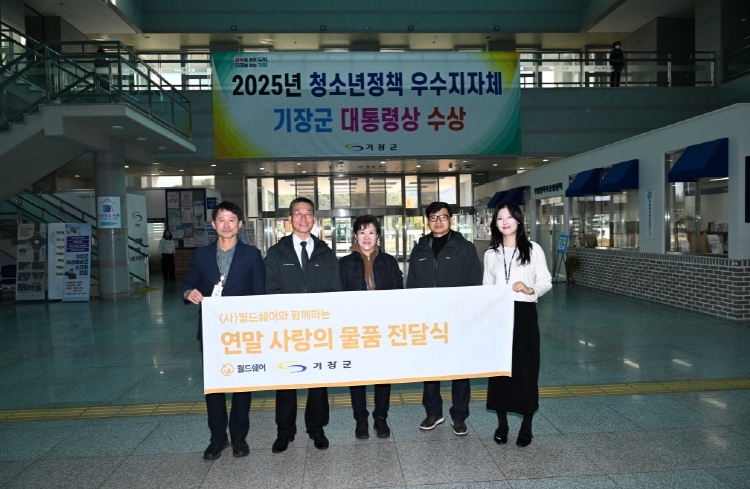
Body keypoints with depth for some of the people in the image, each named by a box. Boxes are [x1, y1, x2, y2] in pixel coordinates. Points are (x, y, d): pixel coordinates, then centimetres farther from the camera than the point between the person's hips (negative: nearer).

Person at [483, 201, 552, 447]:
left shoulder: (533, 249, -1)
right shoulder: (490, 254, 8)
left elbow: (546, 282, -1)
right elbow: (486, 287, 10)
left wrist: (530, 289, -19)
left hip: (524, 313, -2)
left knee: (526, 367, 2)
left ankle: (526, 425, 17)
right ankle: (502, 423, 20)